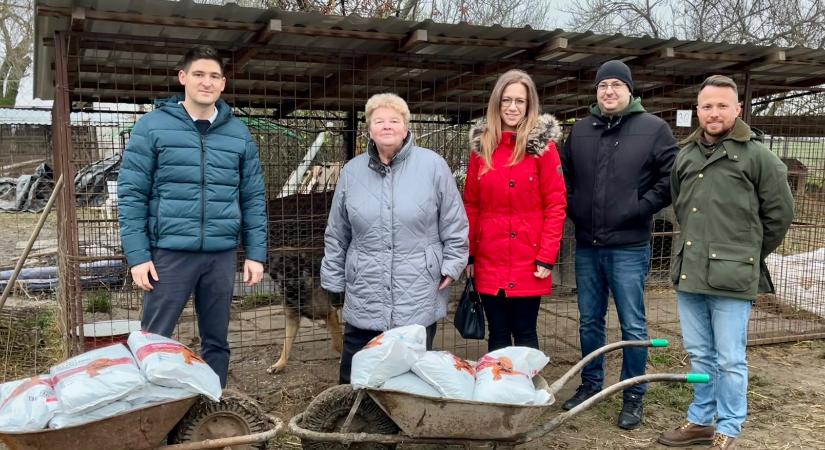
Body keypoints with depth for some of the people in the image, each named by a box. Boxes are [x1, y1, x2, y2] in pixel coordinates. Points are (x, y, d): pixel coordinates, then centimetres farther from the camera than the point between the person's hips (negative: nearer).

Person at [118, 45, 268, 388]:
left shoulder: (238, 133, 9)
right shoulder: (152, 127, -1)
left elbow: (254, 198, 10)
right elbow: (131, 194, -3)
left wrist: (256, 253, 4)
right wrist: (137, 255, -9)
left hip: (221, 254, 3)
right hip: (169, 251, -3)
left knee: (216, 341, 13)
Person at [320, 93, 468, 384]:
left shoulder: (433, 165, -3)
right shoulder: (352, 171, 6)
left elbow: (454, 225, 3)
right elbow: (336, 234, 12)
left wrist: (451, 266, 0)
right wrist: (334, 280, 13)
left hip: (419, 301, -2)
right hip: (363, 302, 3)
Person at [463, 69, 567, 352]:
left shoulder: (542, 144, -4)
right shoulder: (481, 144, 7)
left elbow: (556, 205, -7)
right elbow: (471, 204, 9)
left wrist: (547, 257, -12)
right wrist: (468, 254, 6)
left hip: (528, 262, -3)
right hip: (489, 261, 3)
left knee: (524, 334, 6)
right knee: (497, 335, 12)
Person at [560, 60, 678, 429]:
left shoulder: (654, 129, -4)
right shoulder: (580, 130, 9)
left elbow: (671, 179, -6)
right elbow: (564, 175, 19)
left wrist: (638, 209, -11)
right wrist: (573, 208, 6)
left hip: (629, 247, -4)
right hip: (586, 245, 4)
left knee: (633, 327, 5)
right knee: (589, 321, 15)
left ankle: (634, 397, 19)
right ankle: (591, 384, 31)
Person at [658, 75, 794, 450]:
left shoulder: (757, 155, -6)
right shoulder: (686, 155, 11)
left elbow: (780, 213, 0)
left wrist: (750, 254, 7)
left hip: (731, 277, -5)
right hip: (689, 273, 5)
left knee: (730, 360, 4)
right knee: (700, 355, 16)